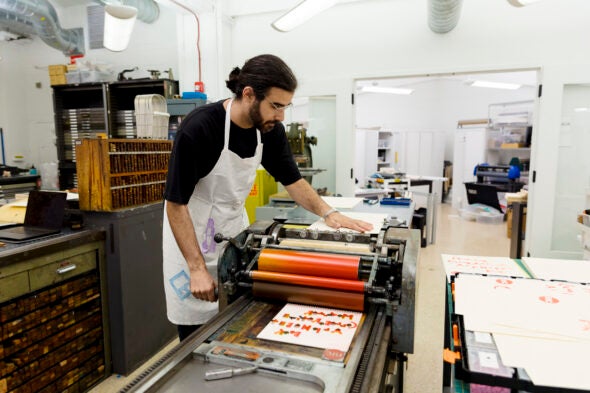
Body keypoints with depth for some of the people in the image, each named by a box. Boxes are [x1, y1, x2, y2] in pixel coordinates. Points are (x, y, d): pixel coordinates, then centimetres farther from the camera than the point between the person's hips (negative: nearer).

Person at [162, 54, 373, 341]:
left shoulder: (270, 129, -9)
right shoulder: (198, 128, -26)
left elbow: (293, 180, 3)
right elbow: (175, 203, -21)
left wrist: (328, 213, -11)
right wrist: (197, 268, -24)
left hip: (234, 233, 5)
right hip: (190, 236, -5)